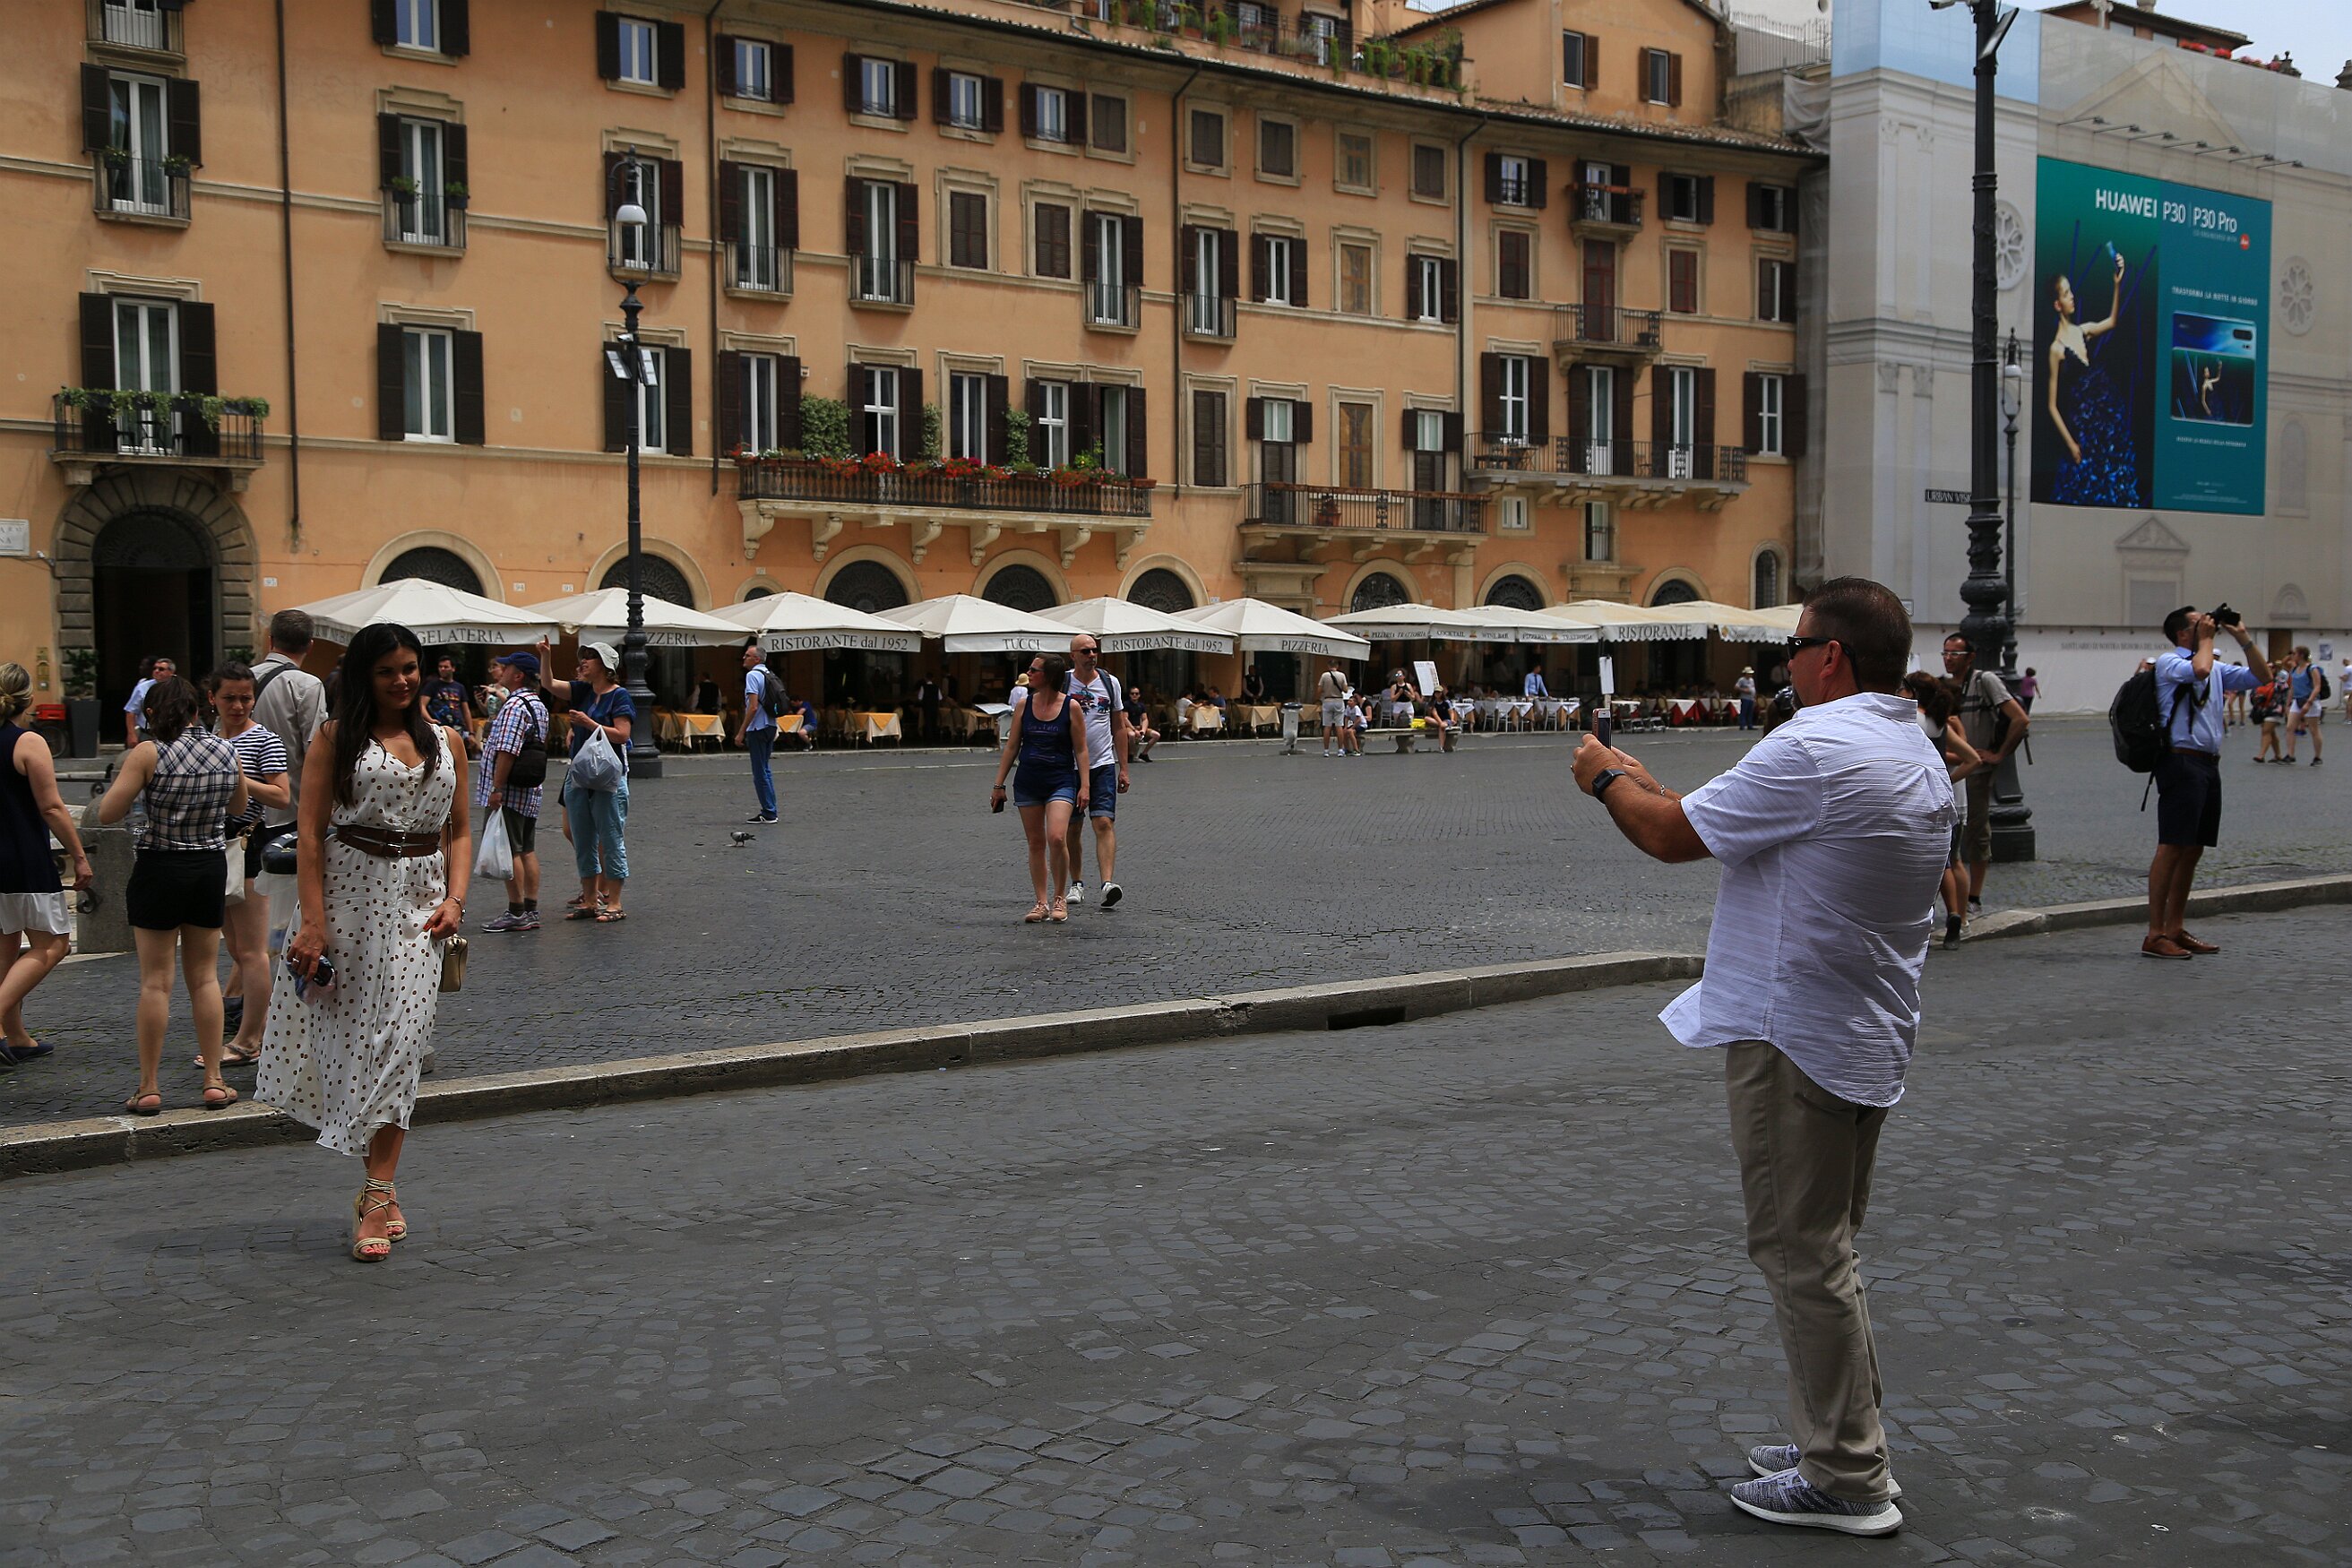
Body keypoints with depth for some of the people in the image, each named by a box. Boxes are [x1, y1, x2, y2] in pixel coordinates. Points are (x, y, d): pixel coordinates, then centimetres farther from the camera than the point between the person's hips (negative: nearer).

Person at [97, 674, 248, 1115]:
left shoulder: (148, 753, -13)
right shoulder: (226, 751, 1)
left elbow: (108, 813, -13)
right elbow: (239, 807, 15)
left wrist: (125, 772, 2)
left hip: (159, 868, -4)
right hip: (211, 865, 4)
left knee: (155, 981, 2)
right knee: (205, 976, 12)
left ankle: (148, 1088, 6)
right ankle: (214, 1082, 12)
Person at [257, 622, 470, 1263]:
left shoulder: (447, 742, 12)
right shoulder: (337, 737, 2)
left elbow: (459, 831, 15)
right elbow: (311, 831, -3)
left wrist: (455, 899, -1)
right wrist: (313, 922, -11)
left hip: (419, 901, 2)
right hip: (349, 891, -2)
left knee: (400, 1041, -6)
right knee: (351, 1036, 1)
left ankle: (377, 1194, -5)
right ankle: (381, 1184, 17)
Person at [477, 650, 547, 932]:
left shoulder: (514, 705, -17)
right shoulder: (538, 705, 14)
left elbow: (507, 751, -23)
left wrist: (496, 789, -21)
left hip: (508, 792, -10)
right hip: (530, 791, 10)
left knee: (509, 851, -5)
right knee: (527, 850, 11)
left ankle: (516, 914, -2)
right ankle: (531, 911, 15)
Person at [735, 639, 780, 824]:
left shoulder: (753, 675, -14)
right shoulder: (770, 675, 13)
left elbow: (753, 707, -21)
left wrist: (741, 732, -18)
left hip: (758, 728, -9)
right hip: (771, 726, 9)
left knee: (760, 772, -4)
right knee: (765, 769, 17)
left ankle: (768, 813, -3)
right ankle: (770, 810, 19)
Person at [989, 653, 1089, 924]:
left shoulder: (1071, 707, -4)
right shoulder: (1023, 706, 5)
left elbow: (1081, 750, -1)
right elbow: (1011, 747, 9)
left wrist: (1084, 786, -8)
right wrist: (998, 785, 8)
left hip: (1061, 781, -4)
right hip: (1027, 781, 4)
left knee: (1056, 838, -19)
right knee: (1036, 843, 6)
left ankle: (1059, 898, -2)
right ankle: (1042, 903, 14)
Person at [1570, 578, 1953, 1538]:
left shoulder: (1814, 750, -22)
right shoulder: (1919, 756, 11)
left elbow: (1671, 836, -16)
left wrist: (1607, 778, 4)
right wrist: (1653, 789, 17)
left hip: (1794, 1039, -10)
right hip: (1872, 1040, 10)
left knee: (1802, 1253, 0)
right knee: (1824, 1248, 20)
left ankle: (1846, 1481, 8)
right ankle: (1843, 1443, 31)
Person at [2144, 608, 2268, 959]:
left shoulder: (2217, 668, 20)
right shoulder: (2168, 662, -4)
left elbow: (2260, 677, 19)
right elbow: (2198, 669, -24)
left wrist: (2243, 637, 11)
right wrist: (2207, 639, -7)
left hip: (2209, 765, 9)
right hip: (2182, 762, -9)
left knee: (2193, 850, 10)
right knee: (2172, 848, -10)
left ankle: (2175, 929, 17)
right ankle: (2155, 935, -9)